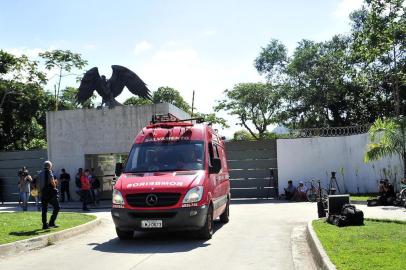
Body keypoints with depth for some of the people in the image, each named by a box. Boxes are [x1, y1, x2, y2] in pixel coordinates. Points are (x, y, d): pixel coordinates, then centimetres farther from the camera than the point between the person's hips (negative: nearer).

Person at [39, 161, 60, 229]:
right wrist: (55, 185, 1)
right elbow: (52, 181, -20)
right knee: (57, 207, 2)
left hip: (43, 193, 7)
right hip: (50, 193, -7)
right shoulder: (49, 172, -6)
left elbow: (39, 184, 18)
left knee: (44, 209, 9)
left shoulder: (40, 173, 14)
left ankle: (44, 225, 9)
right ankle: (51, 222, -6)